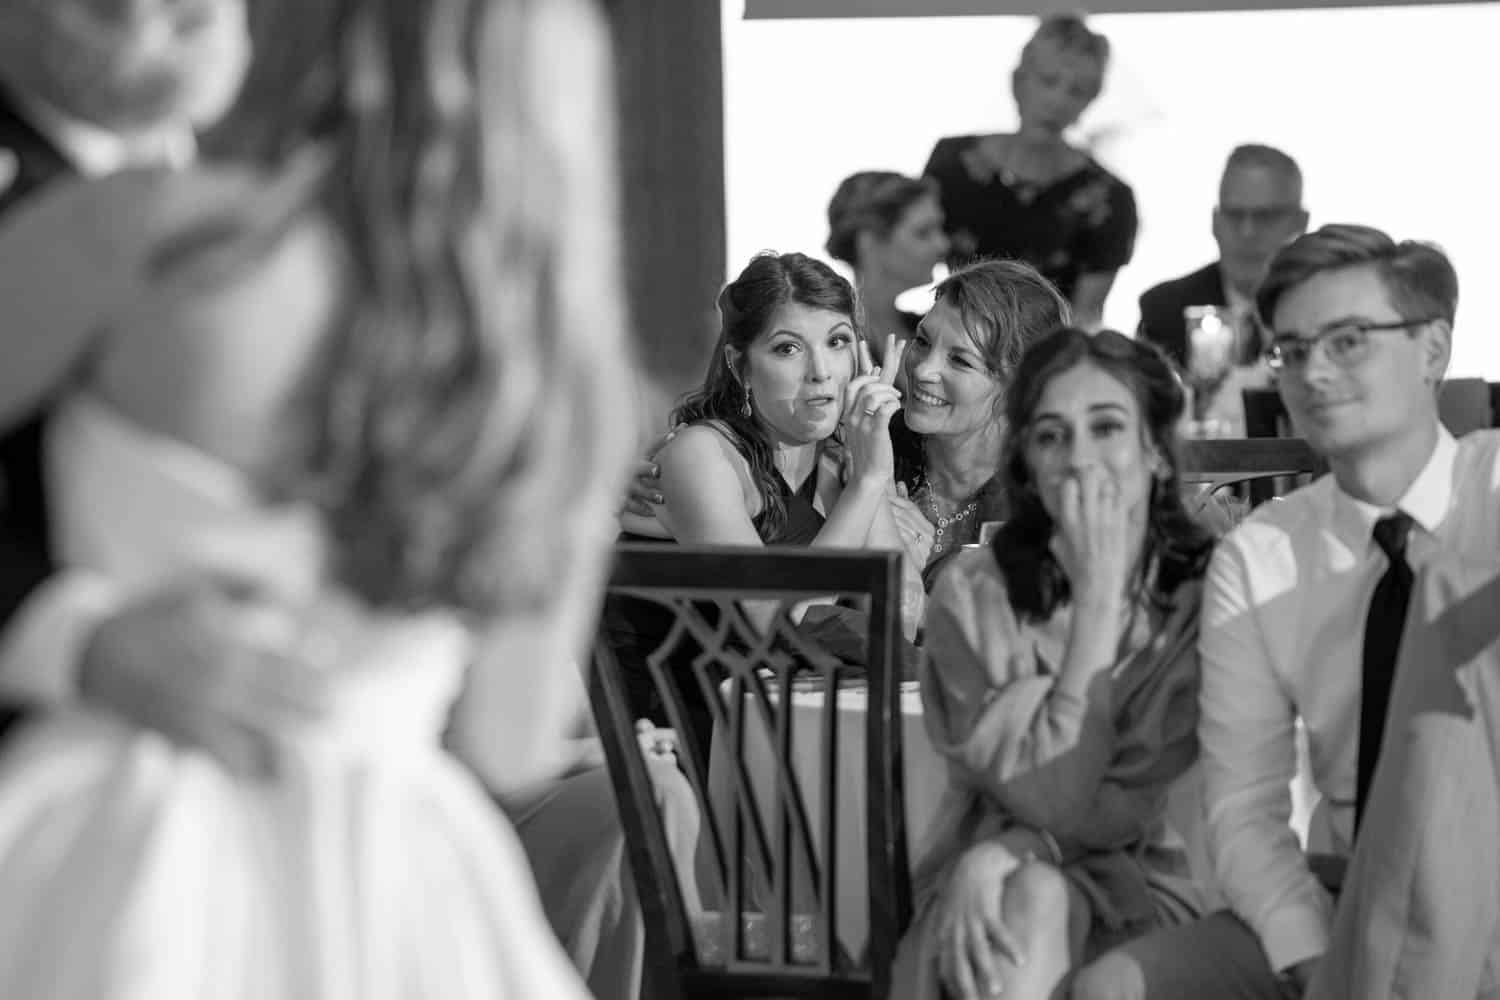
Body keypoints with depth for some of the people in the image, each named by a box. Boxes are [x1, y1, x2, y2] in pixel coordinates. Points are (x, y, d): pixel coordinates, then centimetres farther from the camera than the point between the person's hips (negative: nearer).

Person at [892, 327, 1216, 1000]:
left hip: (1146, 889, -1)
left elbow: (1135, 807, -8)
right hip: (985, 901, 1)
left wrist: (1001, 855, -24)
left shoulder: (1208, 593, -6)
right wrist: (1096, 592, -15)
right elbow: (1053, 801, -14)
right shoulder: (973, 594, -3)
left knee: (1032, 892, -31)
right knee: (1030, 903, -32)